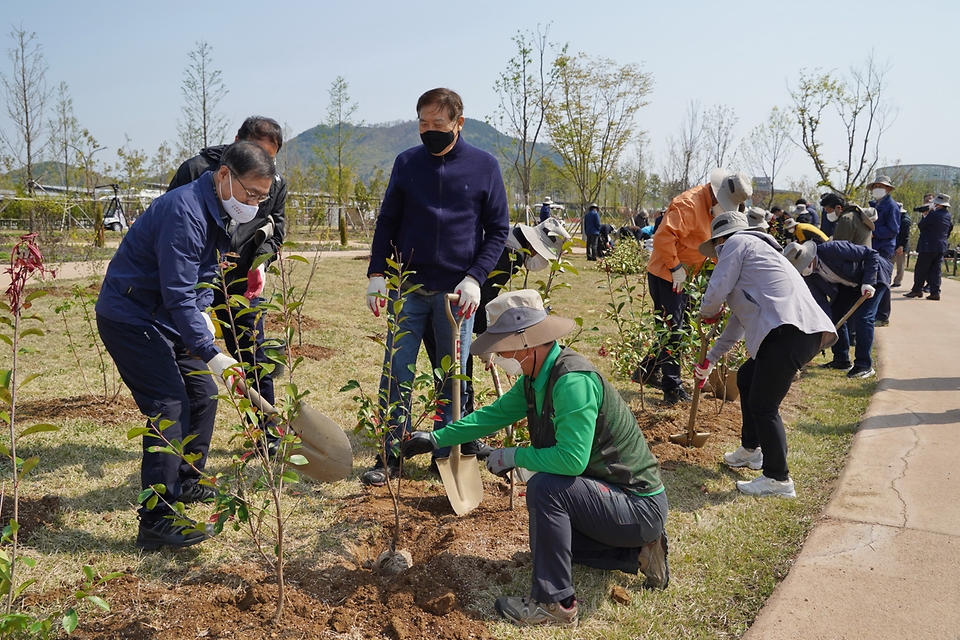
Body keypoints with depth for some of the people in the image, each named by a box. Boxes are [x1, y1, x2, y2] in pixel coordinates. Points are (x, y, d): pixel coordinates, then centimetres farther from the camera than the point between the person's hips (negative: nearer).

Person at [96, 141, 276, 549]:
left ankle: (186, 484, 29)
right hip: (130, 317, -10)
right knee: (170, 407, -15)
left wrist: (203, 311, -4)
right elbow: (177, 293, -30)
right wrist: (211, 354, -32)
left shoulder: (220, 213, 5)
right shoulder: (185, 211, -27)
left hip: (164, 318, 10)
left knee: (202, 395, 12)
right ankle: (157, 521, -12)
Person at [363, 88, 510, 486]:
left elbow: (498, 229, 2)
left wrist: (475, 277, -10)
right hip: (407, 288, 2)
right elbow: (387, 223, 10)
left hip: (456, 292, -1)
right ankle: (391, 457, 15)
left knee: (454, 379, 8)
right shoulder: (406, 163, 6)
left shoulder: (484, 166, 1)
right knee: (395, 375, 2)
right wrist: (377, 274, 0)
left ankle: (448, 456, 23)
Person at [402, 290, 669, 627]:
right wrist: (436, 439, 10)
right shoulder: (536, 376, -1)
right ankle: (636, 552, 21)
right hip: (607, 490, 10)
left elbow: (571, 458, -35)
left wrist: (514, 455, -20)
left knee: (544, 486, -28)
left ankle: (554, 603, -14)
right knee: (546, 536, 25)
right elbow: (495, 413, 10)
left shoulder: (572, 381, -30)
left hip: (638, 505, -10)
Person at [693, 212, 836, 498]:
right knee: (746, 377, 25)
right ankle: (751, 449, 38)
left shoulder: (736, 243, 7)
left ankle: (778, 479, 6)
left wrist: (707, 313, 20)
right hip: (807, 332, 10)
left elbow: (716, 292, -5)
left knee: (763, 405, -4)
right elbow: (740, 319, 39)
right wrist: (710, 359, 45)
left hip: (788, 332, -10)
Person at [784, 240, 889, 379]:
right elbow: (820, 301, -11)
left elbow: (871, 254, -27)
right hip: (849, 284, 7)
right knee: (835, 314, 2)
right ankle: (841, 360, 16)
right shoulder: (808, 275, -15)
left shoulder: (833, 249, -36)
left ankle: (865, 366, -11)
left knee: (862, 317, -18)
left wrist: (868, 282, -31)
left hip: (872, 277, -7)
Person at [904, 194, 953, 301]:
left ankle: (917, 290, 7)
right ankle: (935, 292, 5)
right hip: (942, 247, 8)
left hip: (929, 246, -8)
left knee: (920, 269, 2)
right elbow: (950, 229, 17)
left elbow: (920, 226, -10)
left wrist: (925, 216, 4)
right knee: (935, 270, 8)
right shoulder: (948, 216, 8)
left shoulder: (933, 214, -17)